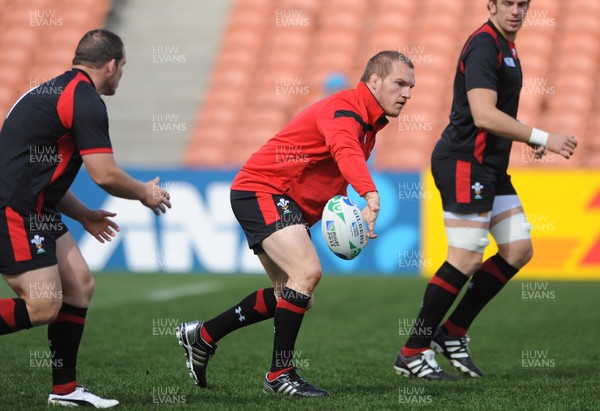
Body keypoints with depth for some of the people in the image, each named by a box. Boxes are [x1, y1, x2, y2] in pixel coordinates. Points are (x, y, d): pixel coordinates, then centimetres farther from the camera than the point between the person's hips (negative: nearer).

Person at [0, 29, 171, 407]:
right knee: (43, 306, -14)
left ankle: (65, 389, 12)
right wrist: (145, 193, 4)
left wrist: (83, 215, 30)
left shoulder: (55, 91, 19)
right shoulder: (85, 100, -12)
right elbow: (105, 175, -15)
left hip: (34, 209, 10)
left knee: (80, 286, 9)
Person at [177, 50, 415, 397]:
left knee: (296, 297, 14)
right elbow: (345, 151, -43)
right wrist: (371, 195, -60)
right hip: (263, 191, -11)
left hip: (289, 205, 11)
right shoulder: (344, 108, -20)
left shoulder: (369, 126, 13)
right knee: (307, 271, -25)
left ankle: (202, 336, 27)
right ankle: (280, 374, -15)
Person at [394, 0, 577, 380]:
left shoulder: (506, 46, 16)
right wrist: (543, 138, -25)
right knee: (466, 260, -11)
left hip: (490, 167, 10)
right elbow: (483, 114, -27)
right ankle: (413, 353, -2)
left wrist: (528, 138, 13)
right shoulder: (484, 45, -16)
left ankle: (452, 334, 14)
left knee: (520, 250, 8)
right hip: (464, 163, -10)